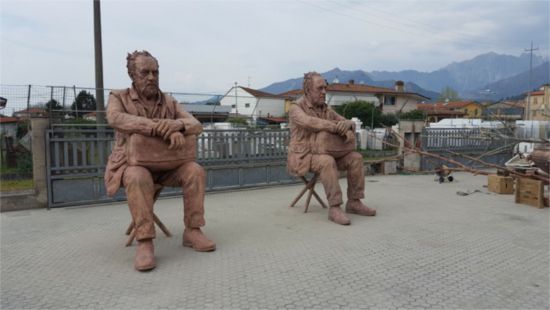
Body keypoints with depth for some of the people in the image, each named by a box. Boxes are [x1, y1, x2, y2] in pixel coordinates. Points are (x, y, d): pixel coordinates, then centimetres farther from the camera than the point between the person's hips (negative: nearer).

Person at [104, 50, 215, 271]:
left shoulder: (169, 102, 6)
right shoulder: (118, 98, -2)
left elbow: (196, 126, -5)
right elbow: (115, 119, -27)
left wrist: (177, 125, -31)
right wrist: (163, 129, -38)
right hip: (131, 165, -3)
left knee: (195, 171, -22)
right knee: (138, 177, -37)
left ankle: (192, 231, -14)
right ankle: (144, 242, -31)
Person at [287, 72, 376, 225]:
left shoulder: (326, 109, 11)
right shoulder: (296, 108, -10)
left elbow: (349, 124, 8)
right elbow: (310, 122, -31)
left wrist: (346, 125, -18)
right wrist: (337, 128, -31)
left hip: (323, 155, 7)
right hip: (303, 158, -7)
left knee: (355, 158, -10)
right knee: (327, 161, -37)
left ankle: (354, 202, -7)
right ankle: (335, 208, -33)